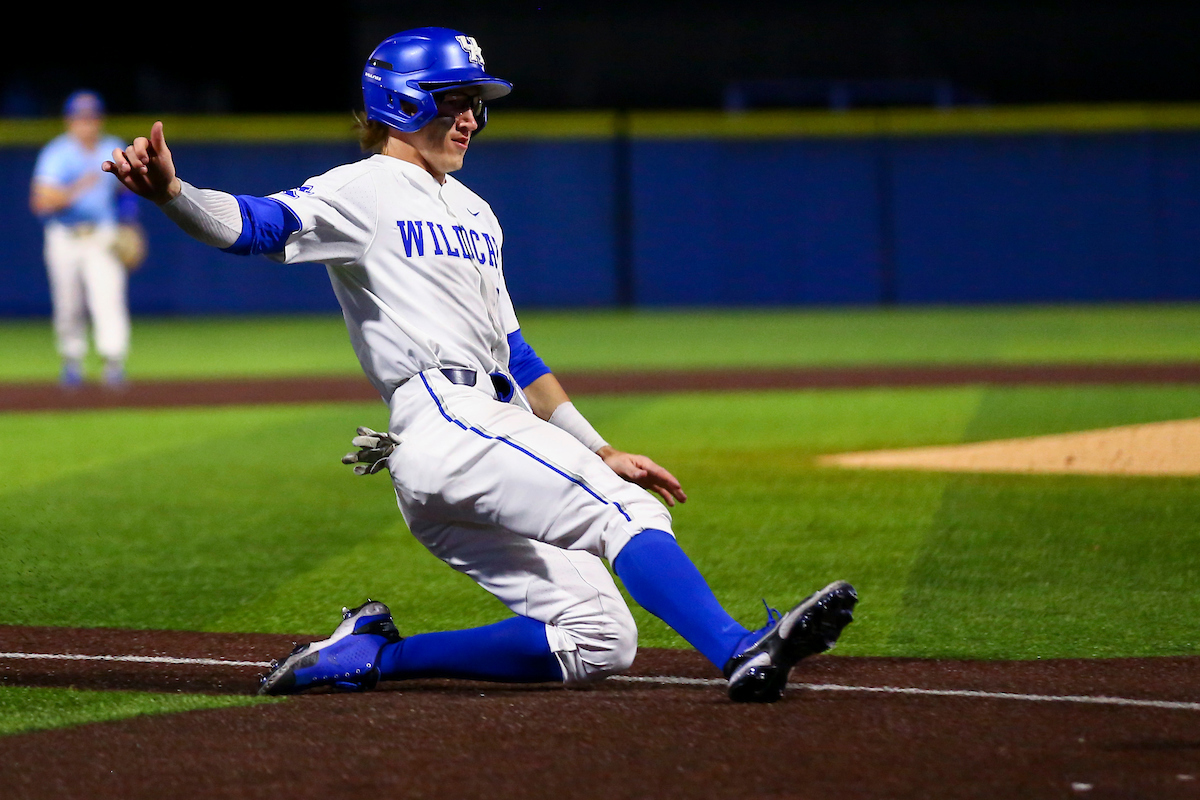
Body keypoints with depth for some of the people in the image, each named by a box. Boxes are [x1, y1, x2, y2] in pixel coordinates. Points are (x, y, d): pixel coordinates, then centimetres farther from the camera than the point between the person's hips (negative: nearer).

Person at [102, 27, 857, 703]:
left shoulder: (474, 213, 27)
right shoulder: (364, 191, 3)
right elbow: (255, 225, -15)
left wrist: (599, 450, 24)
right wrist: (170, 193, -35)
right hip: (445, 424, -9)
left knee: (597, 644, 0)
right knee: (625, 511, -26)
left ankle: (368, 653, 3)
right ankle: (742, 652, -42)